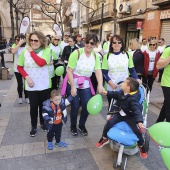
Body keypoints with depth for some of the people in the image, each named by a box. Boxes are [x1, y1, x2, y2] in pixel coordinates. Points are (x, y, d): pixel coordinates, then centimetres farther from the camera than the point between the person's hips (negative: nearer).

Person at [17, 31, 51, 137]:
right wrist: (27, 77, -11)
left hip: (44, 85, 0)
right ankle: (34, 126, 26)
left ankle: (43, 123, 37)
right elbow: (19, 67, 3)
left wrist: (31, 52, -16)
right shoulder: (25, 52, -3)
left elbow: (41, 63, -26)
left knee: (43, 105, 14)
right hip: (31, 85, 0)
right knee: (33, 106, 7)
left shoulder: (46, 51, -8)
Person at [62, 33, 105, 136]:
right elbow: (69, 71, -17)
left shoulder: (95, 56, -2)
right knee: (75, 107, 1)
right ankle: (73, 126, 28)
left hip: (86, 85, 4)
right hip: (73, 83, -4)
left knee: (87, 106, 0)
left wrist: (100, 85, -29)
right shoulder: (77, 53, -16)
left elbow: (98, 71, -13)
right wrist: (73, 86, -20)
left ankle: (82, 125, 28)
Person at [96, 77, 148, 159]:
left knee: (137, 130, -16)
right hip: (119, 113, 6)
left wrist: (139, 121, -51)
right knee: (109, 123, -9)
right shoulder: (122, 92, -9)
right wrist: (107, 93, 8)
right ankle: (104, 139, 16)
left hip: (130, 116, -5)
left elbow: (137, 110, -38)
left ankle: (142, 147, 13)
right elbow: (116, 94, 15)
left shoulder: (133, 99, -30)